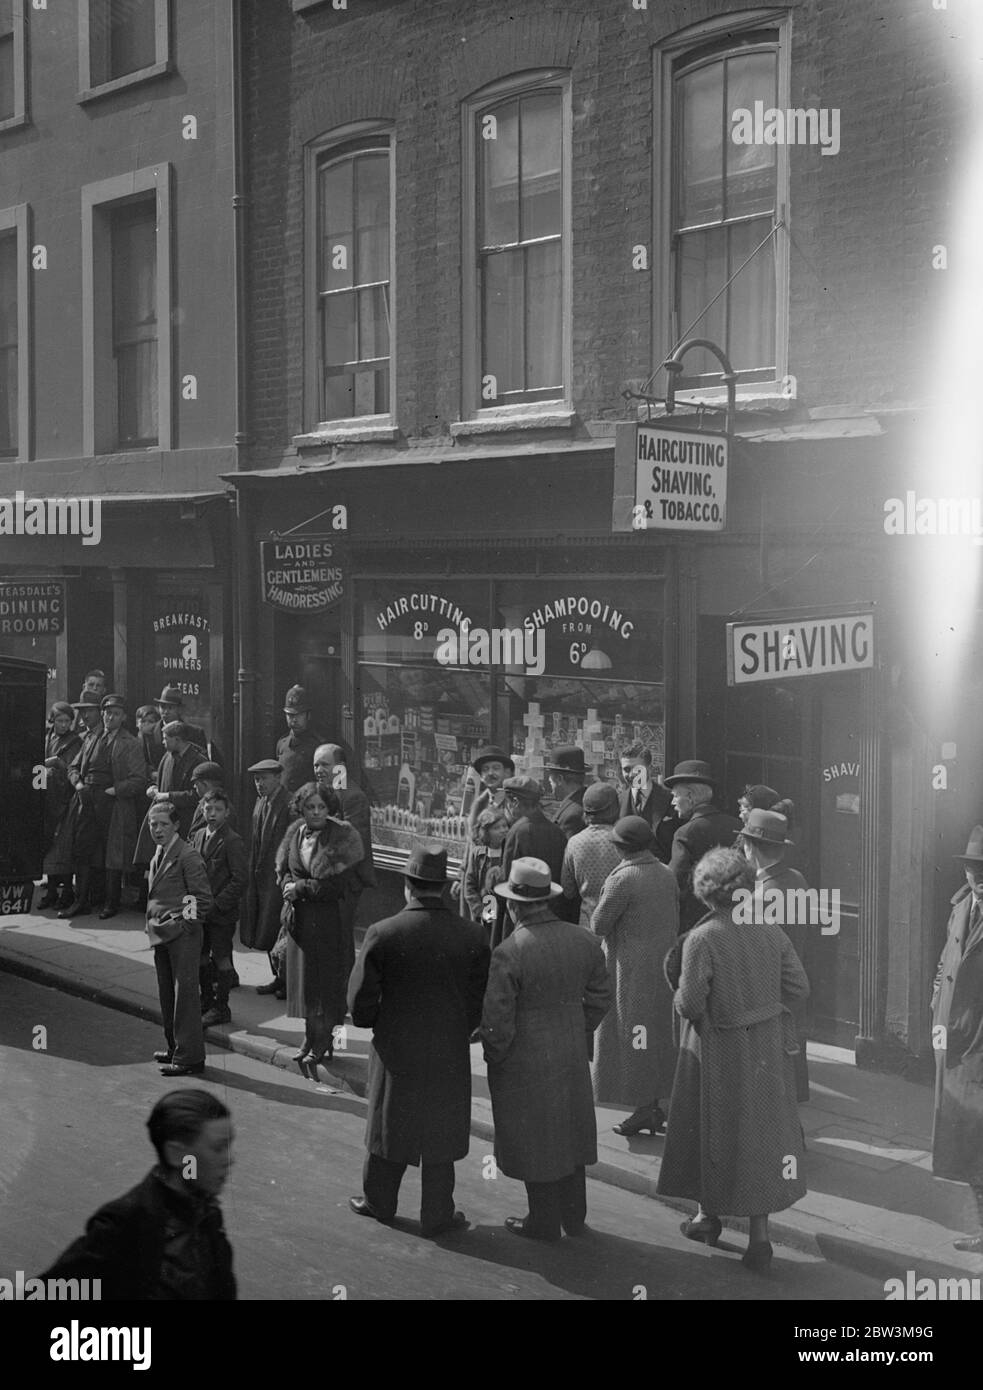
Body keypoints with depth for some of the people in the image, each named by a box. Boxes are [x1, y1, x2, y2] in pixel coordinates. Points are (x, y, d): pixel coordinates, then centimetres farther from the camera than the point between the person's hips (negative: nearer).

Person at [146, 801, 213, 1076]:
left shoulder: (188, 857, -14)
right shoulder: (158, 856, 13)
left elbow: (203, 899, -14)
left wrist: (185, 922, -14)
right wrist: (153, 924, 14)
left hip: (182, 936, -9)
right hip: (162, 935, 9)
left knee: (184, 994, -5)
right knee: (167, 994, 16)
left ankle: (190, 1056, 0)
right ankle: (174, 1048, 28)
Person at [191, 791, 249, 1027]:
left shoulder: (233, 841, -14)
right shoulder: (198, 836, 8)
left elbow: (240, 879, -16)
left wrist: (217, 905, -18)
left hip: (222, 912, -7)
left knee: (221, 958, 2)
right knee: (201, 955, 15)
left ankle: (221, 1007, 12)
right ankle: (207, 999, 30)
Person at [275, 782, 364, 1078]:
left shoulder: (342, 837, -10)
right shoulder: (295, 834, 7)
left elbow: (337, 886, -13)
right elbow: (283, 871, 15)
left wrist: (300, 888, -11)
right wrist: (289, 886, -7)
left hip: (331, 918, -5)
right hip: (300, 917, 5)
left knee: (327, 980, -1)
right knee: (304, 979, 7)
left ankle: (322, 1044, 7)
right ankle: (311, 1039, 17)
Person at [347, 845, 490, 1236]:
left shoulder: (383, 934, -16)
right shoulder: (472, 936, -12)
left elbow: (360, 997, -10)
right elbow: (479, 1000, -3)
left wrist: (373, 1024, 10)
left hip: (395, 1047, 0)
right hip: (450, 1054, 0)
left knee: (389, 1125, 18)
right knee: (441, 1130, 14)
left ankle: (379, 1202, 35)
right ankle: (437, 1215, 24)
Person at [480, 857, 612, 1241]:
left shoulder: (508, 954, -23)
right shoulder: (584, 940, -5)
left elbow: (496, 1021, -20)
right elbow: (600, 997, 6)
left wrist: (494, 1055, -2)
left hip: (525, 1064, -6)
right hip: (573, 1056, 6)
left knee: (534, 1142, 10)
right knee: (570, 1133, 20)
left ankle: (544, 1223, 23)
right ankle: (574, 1216, 33)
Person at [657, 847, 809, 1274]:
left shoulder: (701, 939, -19)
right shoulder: (771, 931, -5)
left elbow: (690, 1004, -20)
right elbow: (798, 987, -2)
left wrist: (681, 988, 0)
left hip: (719, 1052, -4)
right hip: (767, 1051, 4)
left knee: (714, 1131, 16)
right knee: (761, 1135, 11)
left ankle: (709, 1214, 33)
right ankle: (760, 1235, 10)